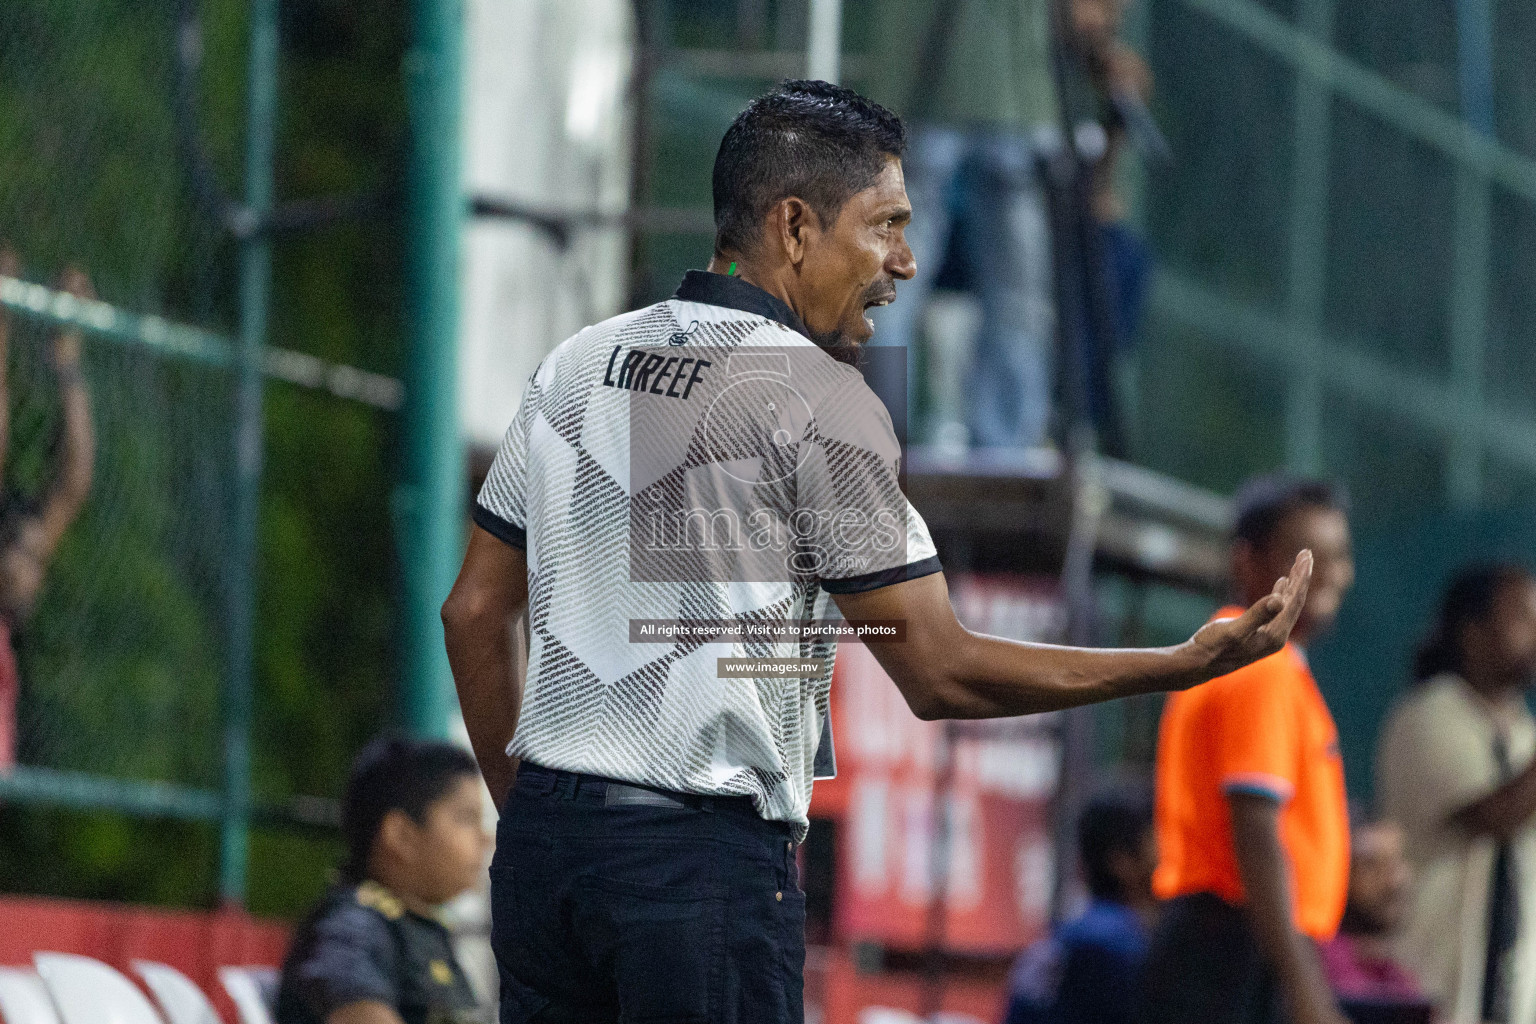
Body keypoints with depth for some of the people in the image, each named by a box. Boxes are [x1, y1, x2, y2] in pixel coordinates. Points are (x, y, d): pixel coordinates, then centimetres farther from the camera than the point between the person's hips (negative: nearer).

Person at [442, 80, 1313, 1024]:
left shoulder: (579, 364, 13)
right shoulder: (816, 397, -8)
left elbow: (474, 611, 16)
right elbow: (938, 673, -9)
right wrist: (1189, 664, -5)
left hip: (544, 840, 7)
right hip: (706, 856, -7)